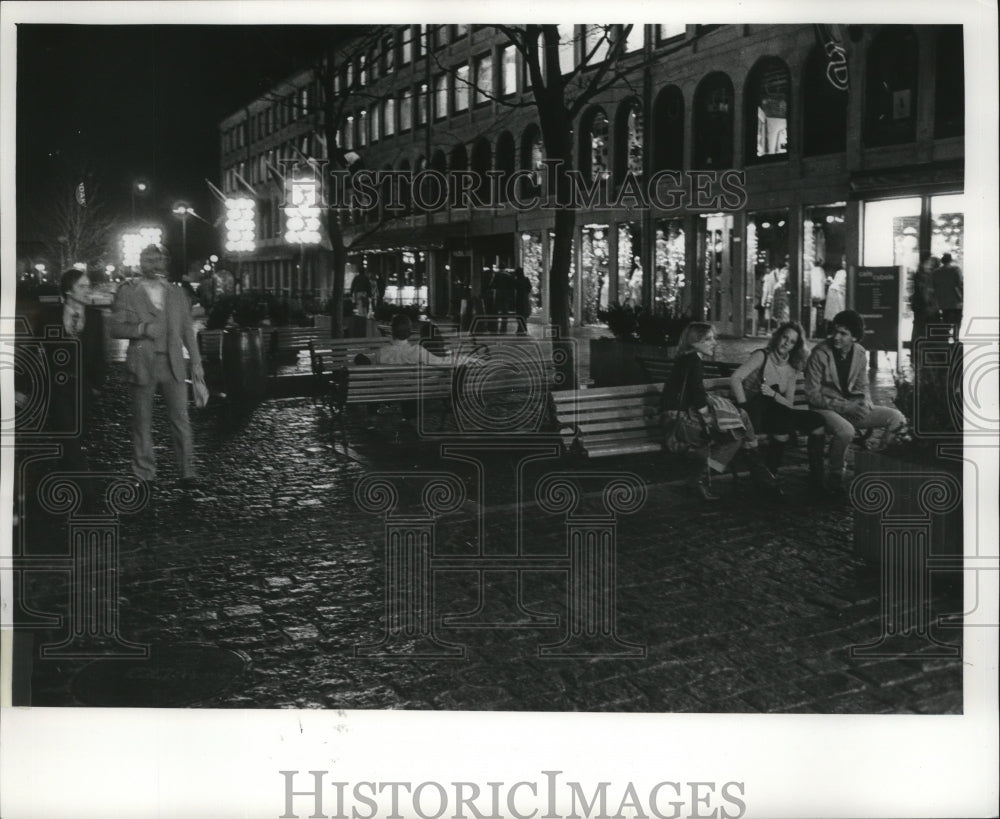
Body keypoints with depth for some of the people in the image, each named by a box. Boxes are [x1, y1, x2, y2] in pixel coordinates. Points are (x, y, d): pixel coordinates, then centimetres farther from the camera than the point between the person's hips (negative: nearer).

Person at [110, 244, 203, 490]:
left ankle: (188, 472, 2)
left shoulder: (177, 294, 14)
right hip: (142, 365, -2)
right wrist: (142, 329, -16)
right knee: (142, 422, 4)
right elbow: (116, 327, -1)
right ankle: (144, 475, 12)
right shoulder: (128, 292, 3)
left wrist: (196, 361, 10)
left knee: (181, 418, -3)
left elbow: (187, 329, 16)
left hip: (173, 364, 2)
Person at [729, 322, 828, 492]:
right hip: (754, 413, -6)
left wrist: (773, 394, -13)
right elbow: (735, 380, -16)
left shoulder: (792, 368, 14)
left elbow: (789, 405, 8)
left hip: (778, 413, 6)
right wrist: (745, 410, -24)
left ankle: (816, 481, -9)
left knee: (817, 421, -14)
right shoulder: (762, 356, -3)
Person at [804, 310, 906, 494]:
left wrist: (865, 402, -11)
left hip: (852, 407, 6)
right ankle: (835, 476, -14)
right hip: (826, 409, -6)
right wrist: (845, 407, -23)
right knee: (846, 430, -38)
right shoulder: (820, 355, -16)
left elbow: (863, 386, 14)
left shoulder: (860, 354, 1)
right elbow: (813, 396, -15)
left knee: (896, 418, -9)